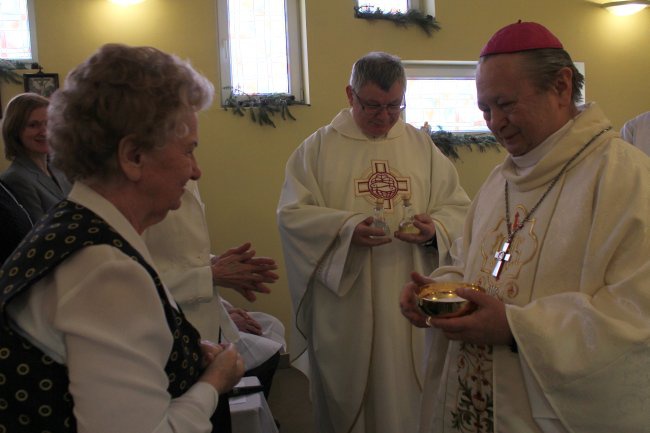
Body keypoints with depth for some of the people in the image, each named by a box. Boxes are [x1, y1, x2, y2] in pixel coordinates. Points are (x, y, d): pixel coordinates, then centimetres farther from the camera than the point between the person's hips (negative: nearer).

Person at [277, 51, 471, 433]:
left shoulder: (423, 146, 8)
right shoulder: (319, 147, 0)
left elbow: (457, 207, 8)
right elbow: (291, 213, -6)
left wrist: (434, 229, -15)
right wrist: (345, 228, -22)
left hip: (408, 298, 2)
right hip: (344, 301, -2)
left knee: (403, 393, 12)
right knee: (345, 391, 10)